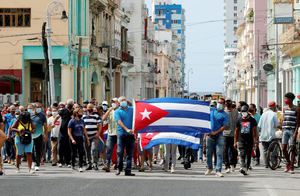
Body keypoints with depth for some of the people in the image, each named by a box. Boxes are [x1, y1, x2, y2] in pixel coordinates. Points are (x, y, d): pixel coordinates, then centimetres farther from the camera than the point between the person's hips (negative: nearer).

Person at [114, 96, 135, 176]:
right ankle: (119, 168, 13)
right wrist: (126, 129, -24)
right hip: (121, 134, -2)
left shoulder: (132, 109, 13)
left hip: (131, 135, 2)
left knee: (129, 154, 2)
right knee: (120, 152, -3)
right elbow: (119, 122, -9)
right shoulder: (117, 112, 4)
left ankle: (128, 170, 5)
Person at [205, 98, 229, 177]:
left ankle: (218, 171, -8)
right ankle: (209, 168, 29)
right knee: (208, 153, 10)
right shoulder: (211, 110, 10)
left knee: (219, 154, -8)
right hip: (210, 135, 3)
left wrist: (215, 132, -14)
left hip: (219, 136, -3)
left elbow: (224, 126, -8)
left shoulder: (225, 115, 0)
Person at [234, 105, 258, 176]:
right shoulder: (239, 120, 10)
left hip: (250, 141, 0)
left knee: (248, 156, 3)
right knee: (242, 154, -15)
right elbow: (236, 131, 16)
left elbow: (255, 131, 5)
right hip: (241, 140, 0)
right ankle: (242, 167, -28)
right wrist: (235, 142, 12)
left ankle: (246, 168, 12)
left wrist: (255, 141, -2)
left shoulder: (252, 120, 5)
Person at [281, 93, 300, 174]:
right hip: (285, 130, 4)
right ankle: (288, 162, 19)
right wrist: (282, 129, 11)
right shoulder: (285, 108, 12)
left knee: (292, 149, -2)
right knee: (284, 148, -2)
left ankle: (291, 167, 3)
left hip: (293, 130, -4)